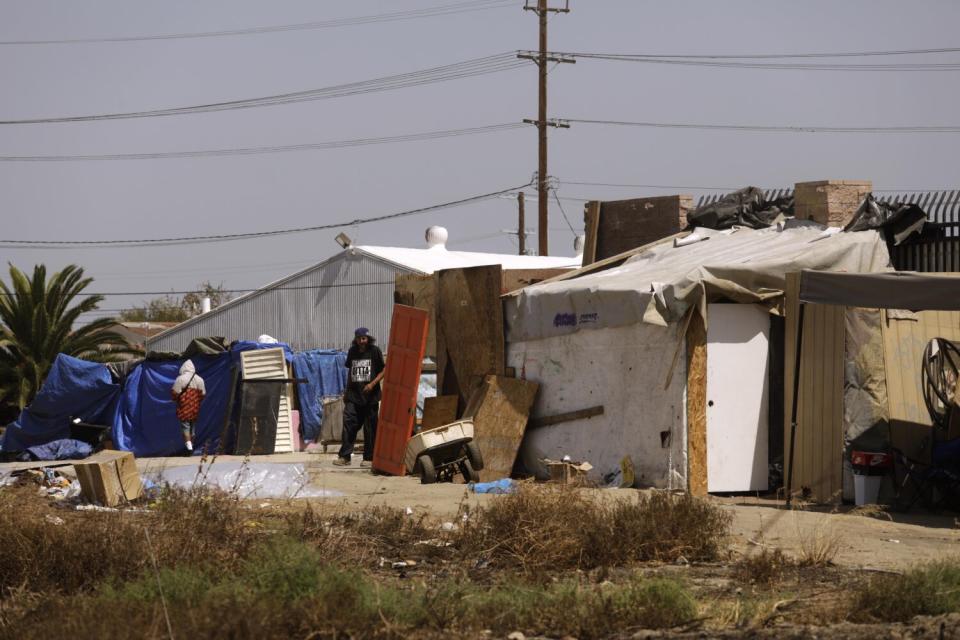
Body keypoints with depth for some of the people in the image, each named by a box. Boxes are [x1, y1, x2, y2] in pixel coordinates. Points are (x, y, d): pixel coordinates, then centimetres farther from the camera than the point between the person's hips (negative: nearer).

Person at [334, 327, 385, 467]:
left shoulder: (375, 351, -2)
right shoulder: (352, 351, 11)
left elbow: (384, 370, -2)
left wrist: (373, 383, -15)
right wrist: (346, 391, 18)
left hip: (370, 396, -3)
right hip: (353, 395, 3)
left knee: (370, 428, 1)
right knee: (348, 424, -6)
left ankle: (369, 458, 8)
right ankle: (344, 456, -5)